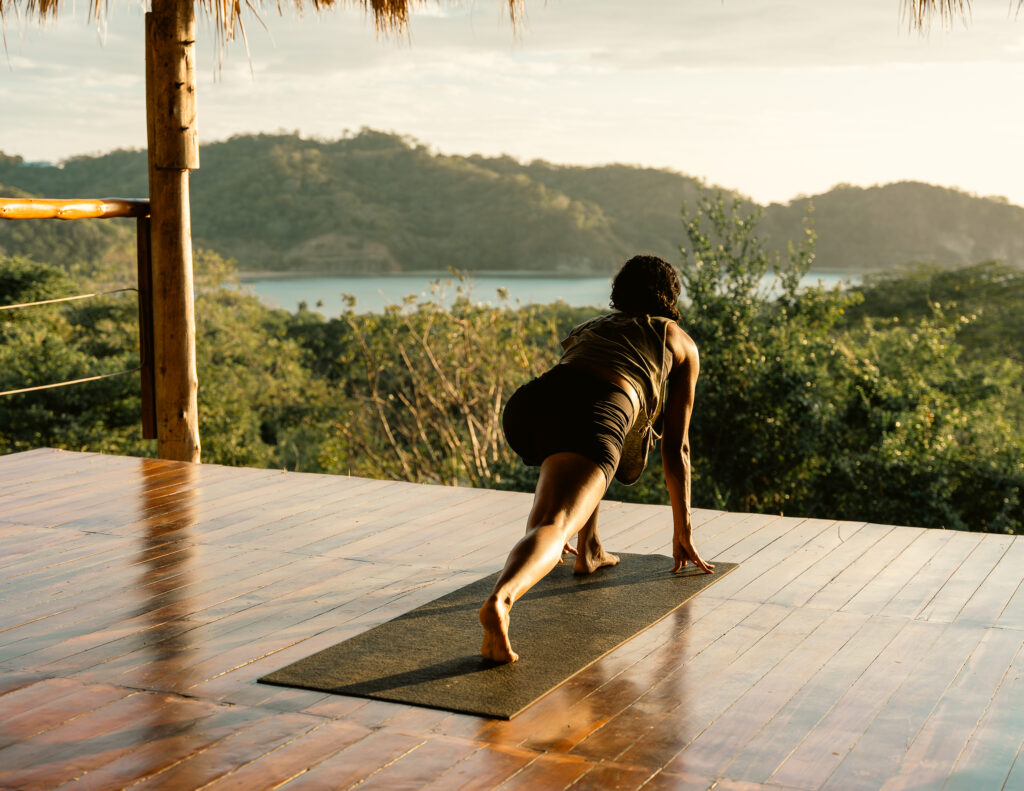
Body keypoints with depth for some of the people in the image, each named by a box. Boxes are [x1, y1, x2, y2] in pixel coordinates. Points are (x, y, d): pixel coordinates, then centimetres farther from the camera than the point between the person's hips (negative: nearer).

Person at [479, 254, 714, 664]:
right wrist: (683, 530, 37)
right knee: (549, 531, -21)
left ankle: (588, 551, 32)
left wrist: (564, 515, 58)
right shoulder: (680, 343, 30)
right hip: (588, 421, -5)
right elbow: (676, 447, 29)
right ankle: (499, 599, -51)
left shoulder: (589, 328, 42)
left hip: (529, 402, 5)